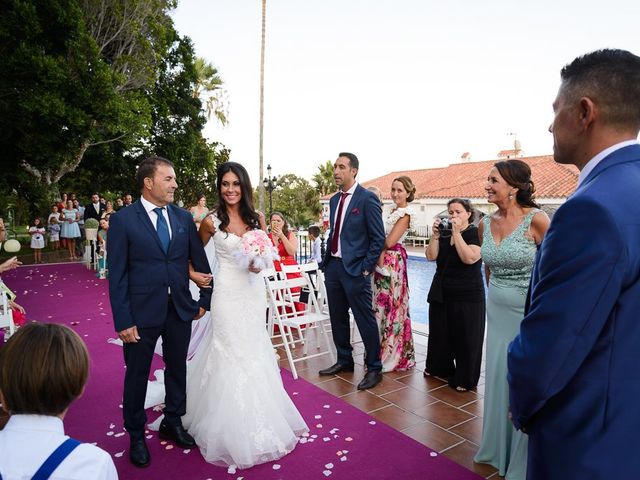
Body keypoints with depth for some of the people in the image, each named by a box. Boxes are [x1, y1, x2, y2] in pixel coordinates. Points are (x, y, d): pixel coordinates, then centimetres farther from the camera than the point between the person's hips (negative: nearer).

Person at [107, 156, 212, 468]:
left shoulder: (184, 218, 2)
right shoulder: (122, 220, -8)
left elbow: (200, 261, 8)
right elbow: (117, 275, -9)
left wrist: (205, 300, 8)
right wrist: (123, 321, -11)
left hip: (181, 310, 4)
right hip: (142, 313, -3)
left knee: (177, 369, 18)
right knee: (137, 375, 14)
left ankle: (172, 423, 41)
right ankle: (136, 435, 36)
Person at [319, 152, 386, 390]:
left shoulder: (367, 198, -9)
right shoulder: (334, 199, 13)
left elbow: (378, 238, -10)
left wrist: (366, 269, -13)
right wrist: (327, 260, 10)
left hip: (355, 269, -7)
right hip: (333, 265, 7)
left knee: (365, 320, 2)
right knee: (337, 317, 16)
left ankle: (374, 368, 17)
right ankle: (344, 360, 33)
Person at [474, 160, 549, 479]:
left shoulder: (536, 220, -17)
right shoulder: (486, 224, 0)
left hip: (530, 314, -5)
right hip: (497, 312, 6)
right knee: (498, 379, 17)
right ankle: (498, 448, 39)